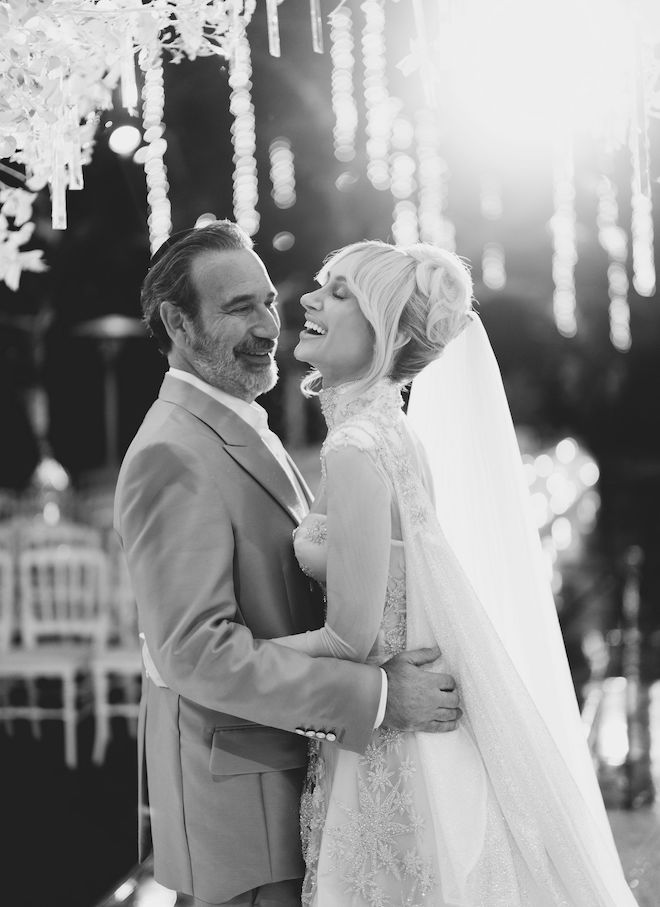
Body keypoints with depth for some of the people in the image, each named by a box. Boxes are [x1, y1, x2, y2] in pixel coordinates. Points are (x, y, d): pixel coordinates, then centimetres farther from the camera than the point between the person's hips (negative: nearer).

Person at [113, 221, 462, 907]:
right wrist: (376, 696, -25)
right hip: (237, 795, -10)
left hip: (288, 770, 10)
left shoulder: (239, 431, 13)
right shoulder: (171, 456, -20)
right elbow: (196, 651, -27)